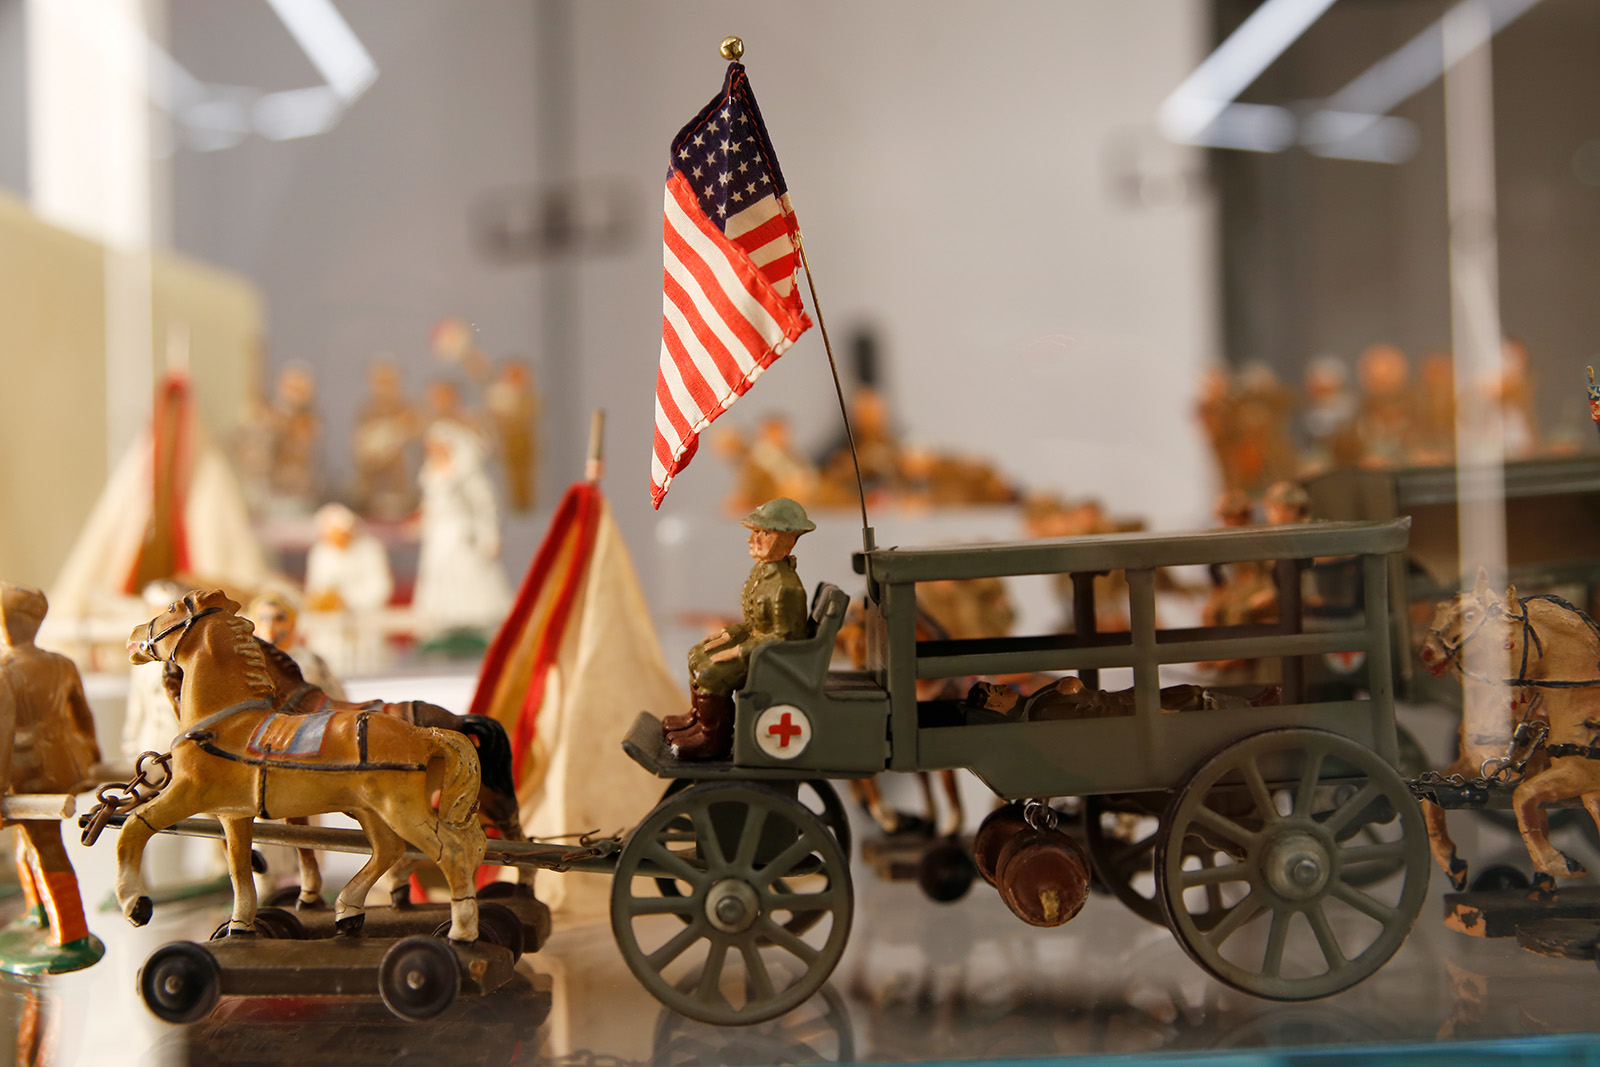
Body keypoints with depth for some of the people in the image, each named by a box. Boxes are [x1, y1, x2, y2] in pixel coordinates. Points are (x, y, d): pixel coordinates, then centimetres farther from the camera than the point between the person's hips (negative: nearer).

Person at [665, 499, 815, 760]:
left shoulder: (786, 587, -29)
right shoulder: (763, 569, 3)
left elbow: (785, 636, -27)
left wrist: (739, 651, -23)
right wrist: (730, 633, 6)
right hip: (756, 640, 11)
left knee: (711, 675, -21)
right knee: (698, 655, 15)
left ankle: (713, 737, -2)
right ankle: (698, 716, 34)